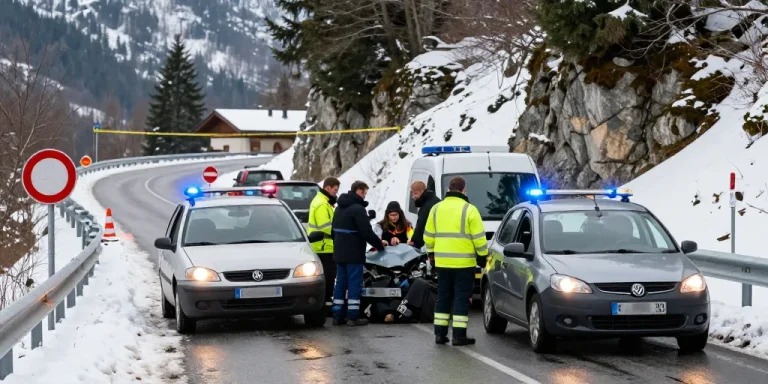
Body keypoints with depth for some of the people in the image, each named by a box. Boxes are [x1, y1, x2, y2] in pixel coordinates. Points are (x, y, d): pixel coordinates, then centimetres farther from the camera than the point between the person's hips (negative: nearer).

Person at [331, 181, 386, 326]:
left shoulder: (340, 208, 15)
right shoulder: (358, 209, -15)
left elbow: (334, 230, 23)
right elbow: (367, 232, -19)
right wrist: (380, 246, -8)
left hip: (339, 253, 9)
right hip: (354, 254, -9)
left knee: (340, 283, 10)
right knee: (354, 284, -5)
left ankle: (337, 315, 10)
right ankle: (353, 316, -5)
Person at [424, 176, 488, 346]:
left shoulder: (436, 208, 6)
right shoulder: (469, 210, -8)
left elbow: (428, 236, 9)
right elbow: (479, 237, -9)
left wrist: (432, 252, 23)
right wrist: (483, 254, 5)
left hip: (442, 262, 4)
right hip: (464, 262, -4)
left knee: (443, 297, 13)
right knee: (461, 298, 0)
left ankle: (440, 333, 12)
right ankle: (459, 335, -2)